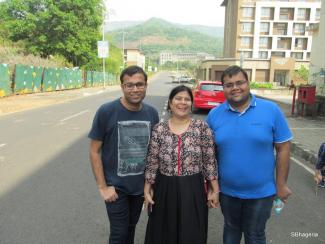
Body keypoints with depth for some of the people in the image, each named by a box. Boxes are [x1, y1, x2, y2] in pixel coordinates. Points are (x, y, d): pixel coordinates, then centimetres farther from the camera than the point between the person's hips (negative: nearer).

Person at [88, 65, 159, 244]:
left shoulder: (152, 113, -5)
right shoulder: (106, 111, -17)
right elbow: (94, 151, -11)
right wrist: (102, 187, -12)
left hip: (141, 185, 4)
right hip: (116, 186, -3)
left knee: (131, 227, 21)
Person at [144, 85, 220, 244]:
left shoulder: (202, 128, -6)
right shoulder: (159, 130, -3)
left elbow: (209, 162, -3)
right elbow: (152, 163, 0)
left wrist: (214, 190, -1)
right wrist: (147, 190, 1)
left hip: (193, 190, -1)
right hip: (164, 190, 1)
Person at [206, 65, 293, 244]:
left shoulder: (271, 110, -12)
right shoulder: (214, 114, -7)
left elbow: (283, 148, -7)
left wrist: (281, 184, -5)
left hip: (261, 191, -1)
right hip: (226, 190, 2)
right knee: (231, 228, 24)